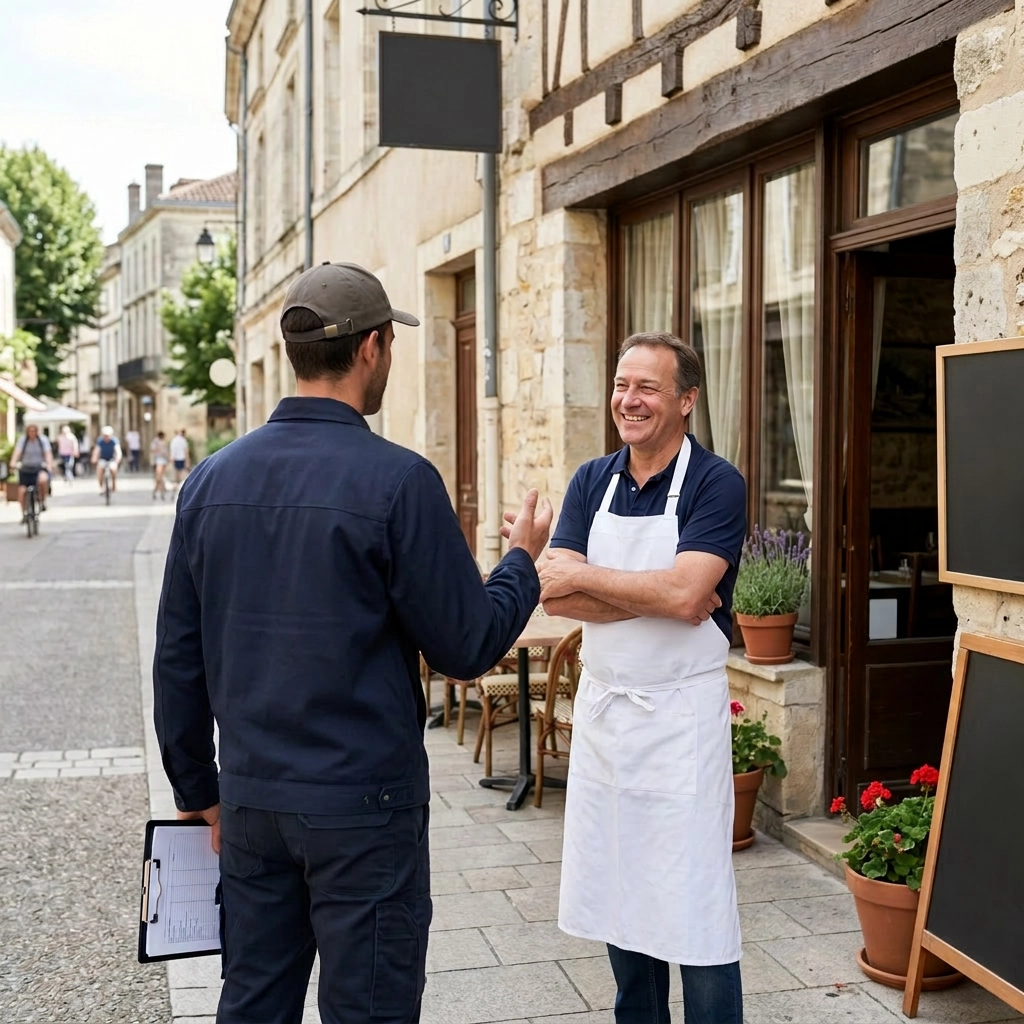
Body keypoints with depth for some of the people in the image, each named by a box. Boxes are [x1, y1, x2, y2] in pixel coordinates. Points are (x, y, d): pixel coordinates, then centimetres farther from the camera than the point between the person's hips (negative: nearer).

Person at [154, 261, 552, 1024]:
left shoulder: (212, 479, 1)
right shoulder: (397, 480, -15)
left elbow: (178, 659, 6)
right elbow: (469, 647, -11)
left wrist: (198, 788, 18)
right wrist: (523, 560, 7)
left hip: (251, 798, 6)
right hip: (361, 804, -5)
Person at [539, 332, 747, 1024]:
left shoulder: (716, 484, -9)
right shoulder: (592, 482, 6)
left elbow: (686, 595, -23)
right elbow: (555, 595, -5)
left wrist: (585, 578, -12)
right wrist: (655, 595, -17)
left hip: (681, 714, -5)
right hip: (601, 707, 6)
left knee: (694, 910, 2)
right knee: (619, 897, 16)